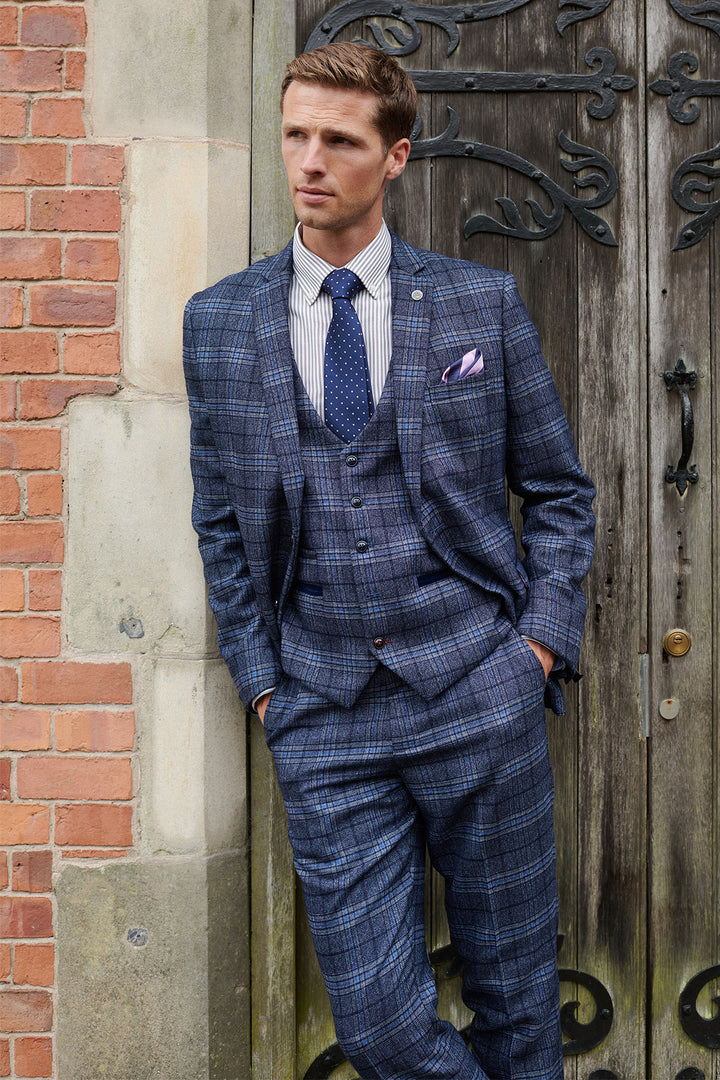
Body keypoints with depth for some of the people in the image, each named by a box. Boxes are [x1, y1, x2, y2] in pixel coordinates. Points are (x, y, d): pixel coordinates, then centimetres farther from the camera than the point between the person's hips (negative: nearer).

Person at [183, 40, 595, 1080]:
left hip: (479, 693, -1)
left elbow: (559, 488, 8)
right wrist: (260, 678, 3)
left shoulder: (483, 303, 2)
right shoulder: (220, 321, 6)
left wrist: (543, 637, -3)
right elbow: (222, 524, 11)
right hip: (323, 719, 1)